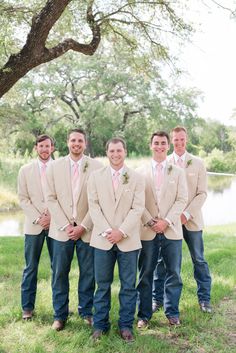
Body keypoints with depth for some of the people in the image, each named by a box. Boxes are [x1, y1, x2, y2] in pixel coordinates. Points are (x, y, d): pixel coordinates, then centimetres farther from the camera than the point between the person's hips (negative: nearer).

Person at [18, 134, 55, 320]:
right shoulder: (25, 170, 6)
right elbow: (23, 198, 2)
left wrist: (52, 217, -9)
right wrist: (37, 219, -8)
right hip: (34, 225, 0)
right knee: (31, 268, 5)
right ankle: (28, 307, 15)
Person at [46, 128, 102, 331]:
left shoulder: (96, 167, -1)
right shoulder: (55, 167, 4)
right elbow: (51, 198, 2)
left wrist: (83, 226, -10)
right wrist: (66, 225, -7)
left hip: (87, 229, -1)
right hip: (61, 229, 1)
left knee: (88, 273, 7)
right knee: (60, 273, 5)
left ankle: (86, 311, 24)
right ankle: (60, 314, 20)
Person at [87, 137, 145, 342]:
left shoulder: (136, 178, 4)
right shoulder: (96, 177, 7)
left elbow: (138, 208, -3)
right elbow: (93, 205, 0)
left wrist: (122, 231, -13)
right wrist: (107, 231, -11)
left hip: (128, 240, 0)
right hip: (103, 239, 1)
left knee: (128, 285, 6)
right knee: (102, 284, 8)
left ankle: (126, 325, 18)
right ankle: (100, 325, 20)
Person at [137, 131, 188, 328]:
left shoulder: (178, 172, 7)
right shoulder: (140, 172, 4)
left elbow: (182, 200, 0)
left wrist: (166, 221, -11)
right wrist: (150, 222, -10)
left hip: (172, 231, 1)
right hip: (148, 232, -1)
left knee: (174, 273, 7)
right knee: (146, 274, 6)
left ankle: (172, 313, 23)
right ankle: (144, 315, 17)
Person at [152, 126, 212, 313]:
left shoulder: (198, 163, 2)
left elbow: (202, 193, -2)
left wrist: (187, 214, -13)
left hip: (192, 219, 0)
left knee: (199, 260, 8)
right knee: (162, 260, 6)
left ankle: (204, 298, 23)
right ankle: (157, 298, 19)